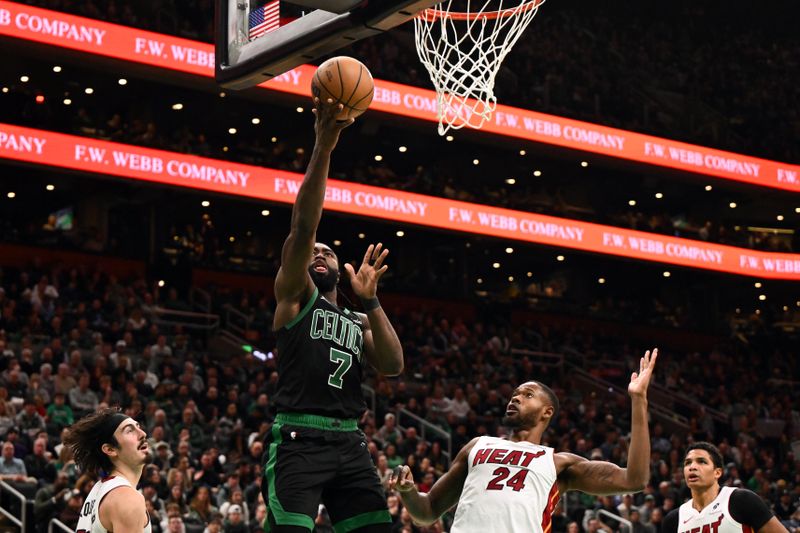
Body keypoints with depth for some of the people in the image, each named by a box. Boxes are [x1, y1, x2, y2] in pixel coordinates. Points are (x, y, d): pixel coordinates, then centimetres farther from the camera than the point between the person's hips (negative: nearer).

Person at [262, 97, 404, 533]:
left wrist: (370, 300, 0)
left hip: (349, 443, 6)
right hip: (297, 439, -5)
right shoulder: (294, 296, 10)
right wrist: (323, 148, -15)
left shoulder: (359, 323, 24)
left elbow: (393, 366, 6)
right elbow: (303, 226, -5)